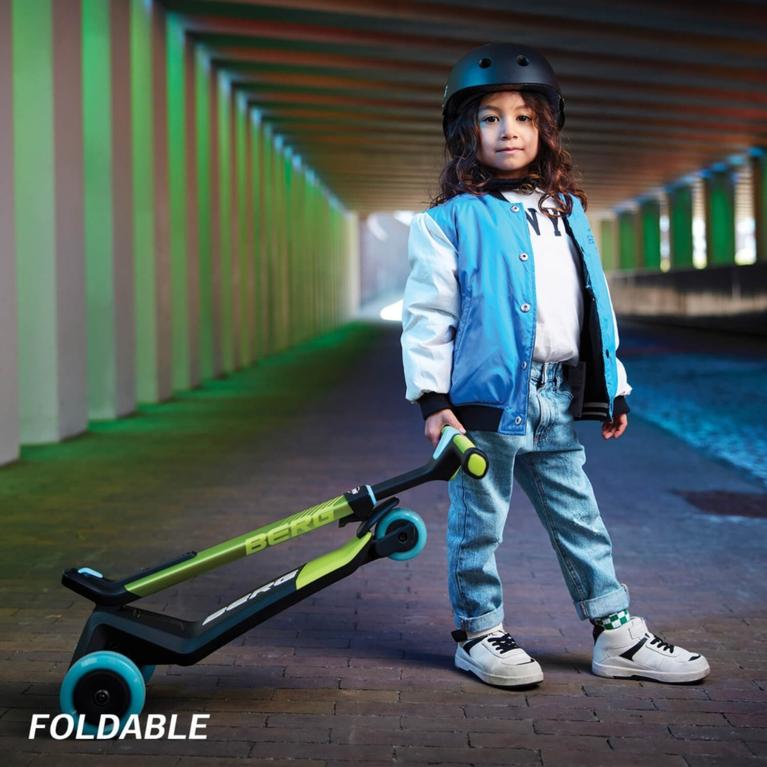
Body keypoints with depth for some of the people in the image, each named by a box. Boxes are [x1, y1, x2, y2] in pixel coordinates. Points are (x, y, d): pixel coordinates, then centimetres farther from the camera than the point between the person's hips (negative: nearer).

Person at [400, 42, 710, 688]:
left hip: (558, 403, 5)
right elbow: (428, 314, -7)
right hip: (484, 397, -5)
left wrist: (613, 389, 17)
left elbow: (594, 305, 18)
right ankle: (479, 632, 21)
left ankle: (617, 634, 21)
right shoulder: (450, 221, -4)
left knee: (580, 519, 12)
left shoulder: (567, 211, 13)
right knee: (479, 522, 6)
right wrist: (433, 399, -12)